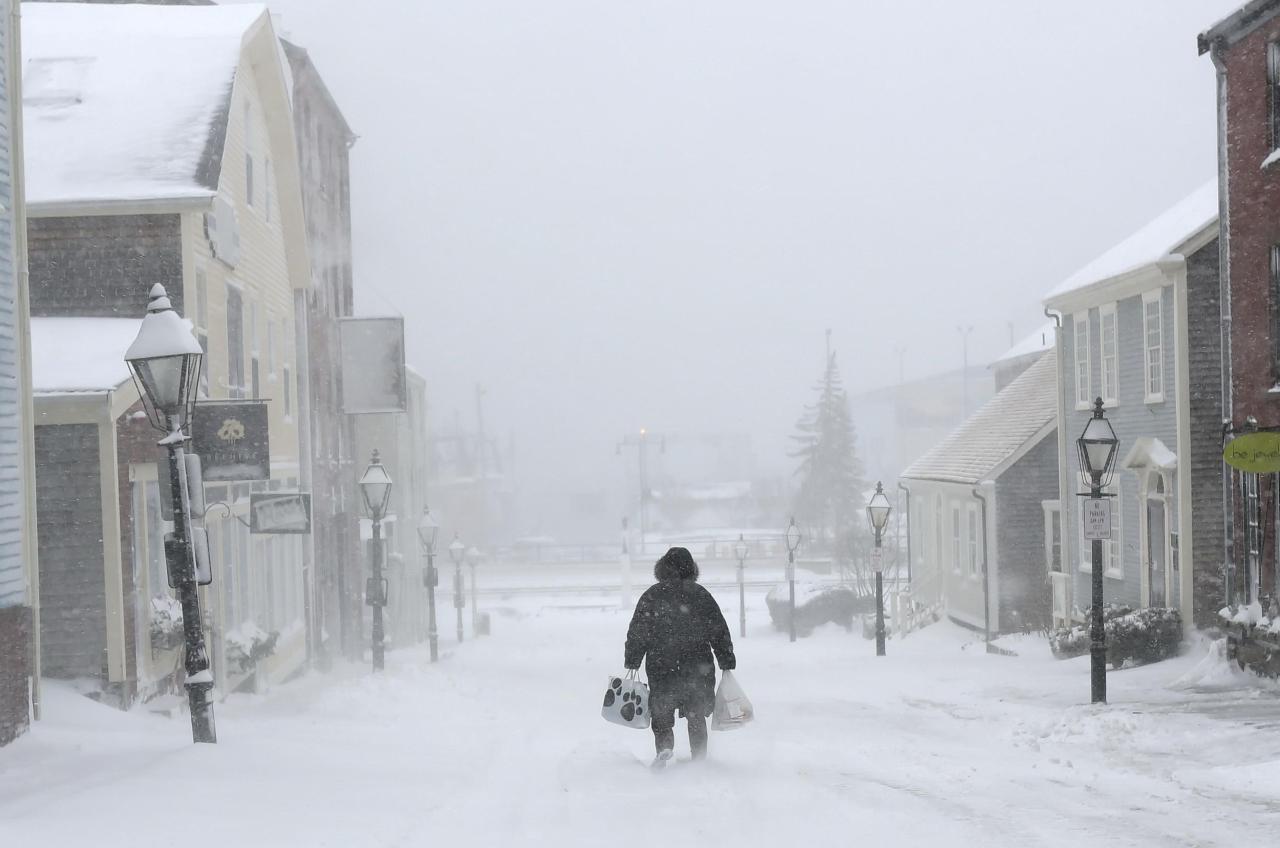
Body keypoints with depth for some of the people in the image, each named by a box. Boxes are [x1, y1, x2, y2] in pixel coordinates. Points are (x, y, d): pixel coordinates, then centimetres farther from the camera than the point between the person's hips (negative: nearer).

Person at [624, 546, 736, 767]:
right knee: (696, 716, 13)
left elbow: (637, 632, -1)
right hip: (698, 668, 1)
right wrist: (727, 664, 12)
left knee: (661, 715, 8)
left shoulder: (652, 596, -1)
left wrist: (631, 663, 6)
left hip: (660, 668, -1)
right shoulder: (701, 595, 2)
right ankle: (699, 761, 11)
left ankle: (664, 748, -18)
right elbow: (720, 632, 4)